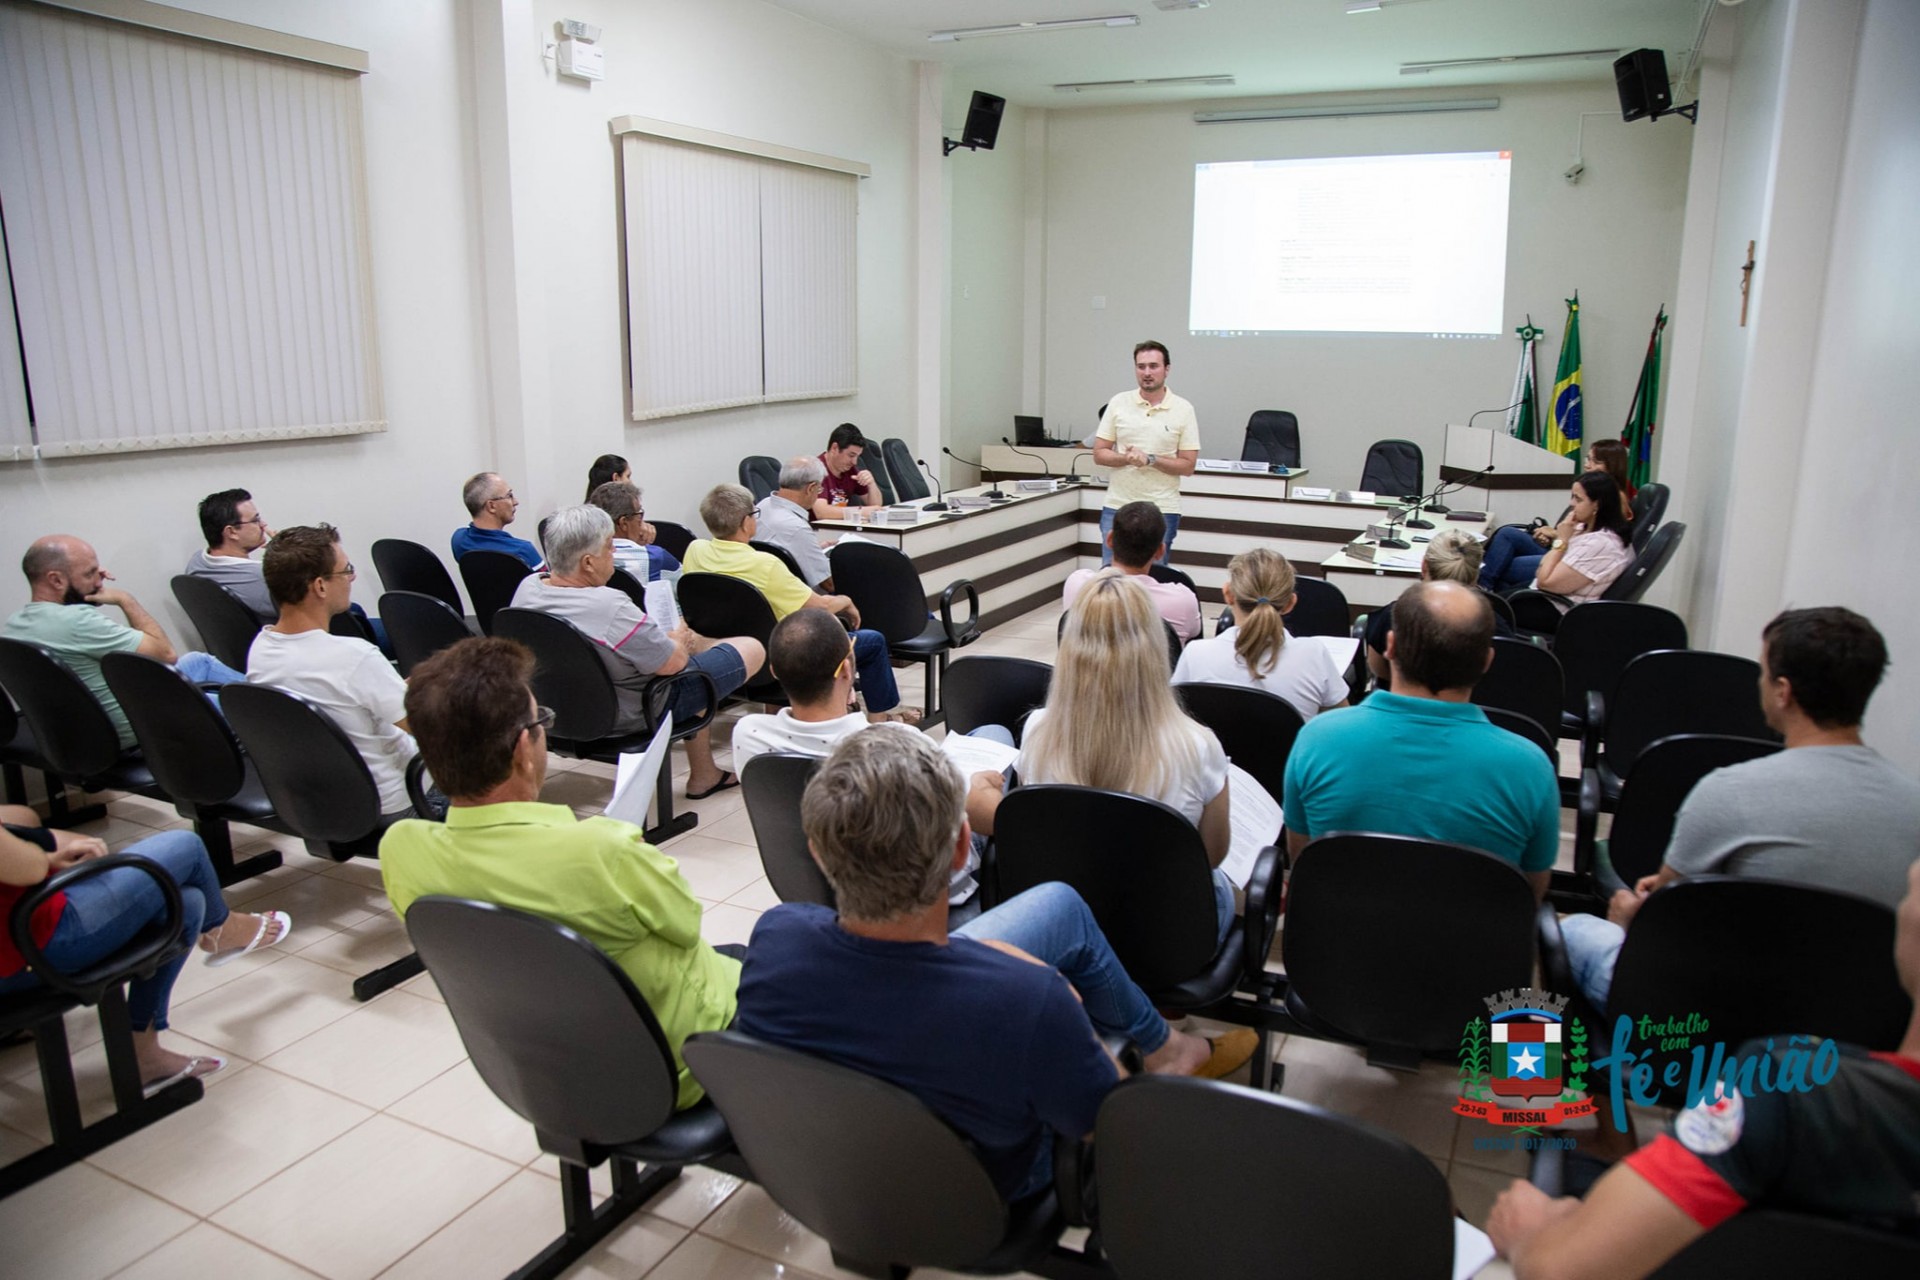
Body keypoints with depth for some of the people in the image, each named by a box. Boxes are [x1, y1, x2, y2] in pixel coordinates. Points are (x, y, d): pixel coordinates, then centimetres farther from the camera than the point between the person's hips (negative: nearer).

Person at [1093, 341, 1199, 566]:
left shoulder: (1183, 410, -2)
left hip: (1162, 510, -1)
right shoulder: (1118, 403, 2)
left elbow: (1187, 465, -3)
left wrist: (1151, 459, -18)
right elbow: (1099, 454, 2)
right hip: (1117, 506, 1)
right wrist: (1126, 458, -17)